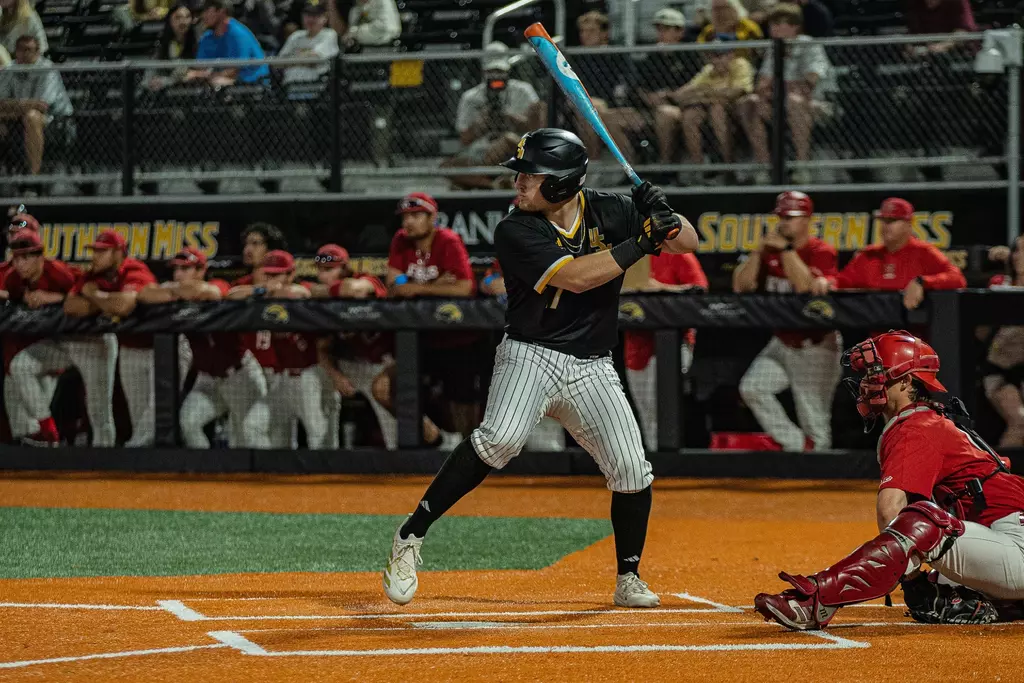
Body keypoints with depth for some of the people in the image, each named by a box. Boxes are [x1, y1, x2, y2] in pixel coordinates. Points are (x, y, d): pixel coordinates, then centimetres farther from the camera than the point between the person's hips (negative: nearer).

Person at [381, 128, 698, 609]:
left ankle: (628, 580, 15)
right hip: (530, 354, -4)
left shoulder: (607, 212, 0)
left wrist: (663, 216, -19)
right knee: (501, 438, -29)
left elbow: (688, 243, 2)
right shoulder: (516, 231, -12)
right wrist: (641, 242, -23)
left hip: (592, 367, 4)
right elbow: (575, 277, -24)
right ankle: (411, 536, -21)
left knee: (631, 470, -6)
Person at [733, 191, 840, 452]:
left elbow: (806, 286, -28)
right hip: (781, 343, 7)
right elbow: (740, 286, 1)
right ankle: (798, 444, -8)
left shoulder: (822, 252, -10)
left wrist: (786, 249, -24)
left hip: (815, 349, -6)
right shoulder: (771, 252, 7)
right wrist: (759, 251, -9)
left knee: (815, 423, -5)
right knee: (752, 387, -13)